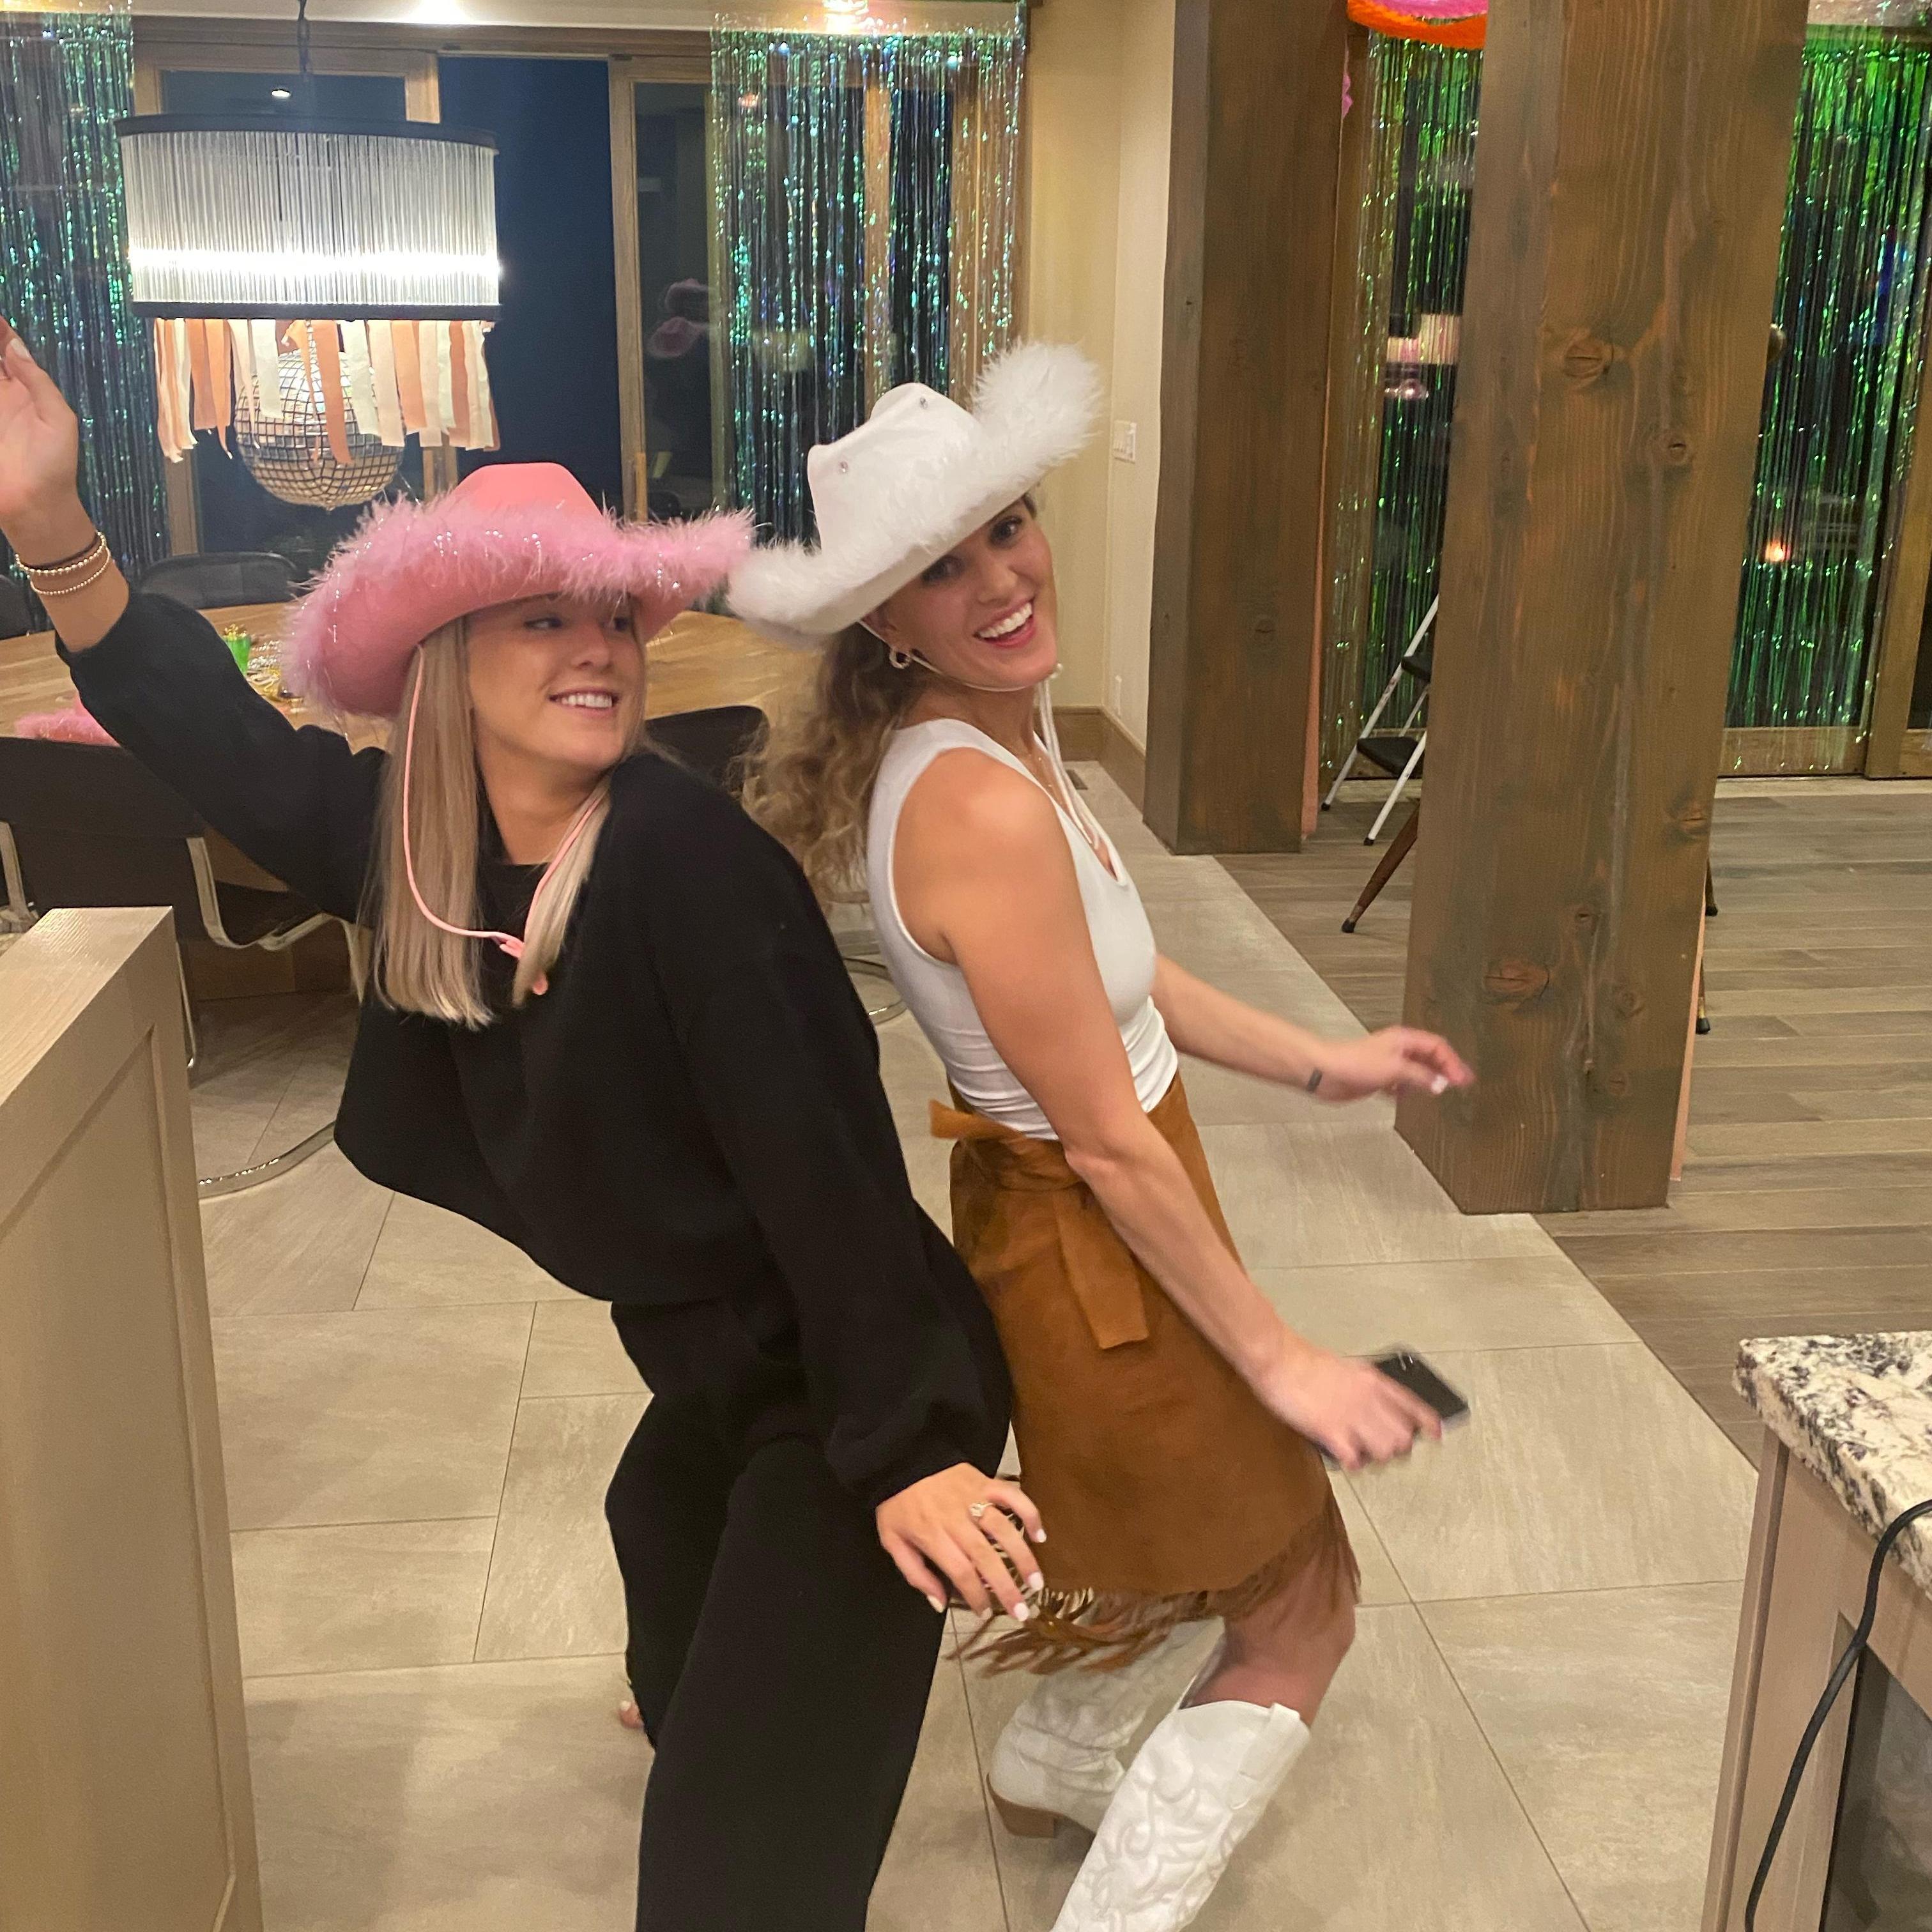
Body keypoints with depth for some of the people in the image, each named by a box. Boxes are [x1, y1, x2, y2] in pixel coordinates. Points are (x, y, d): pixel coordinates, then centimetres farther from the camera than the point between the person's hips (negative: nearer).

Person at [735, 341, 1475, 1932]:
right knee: (1300, 1613, 11)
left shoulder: (1002, 729, -2)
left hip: (1067, 1225, 9)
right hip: (1095, 1258, -9)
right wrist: (1278, 1359, -16)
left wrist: (1320, 1062, 12)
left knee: (1205, 1535, 33)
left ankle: (1055, 1771, 57)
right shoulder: (982, 809, -32)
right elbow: (1111, 1144, -26)